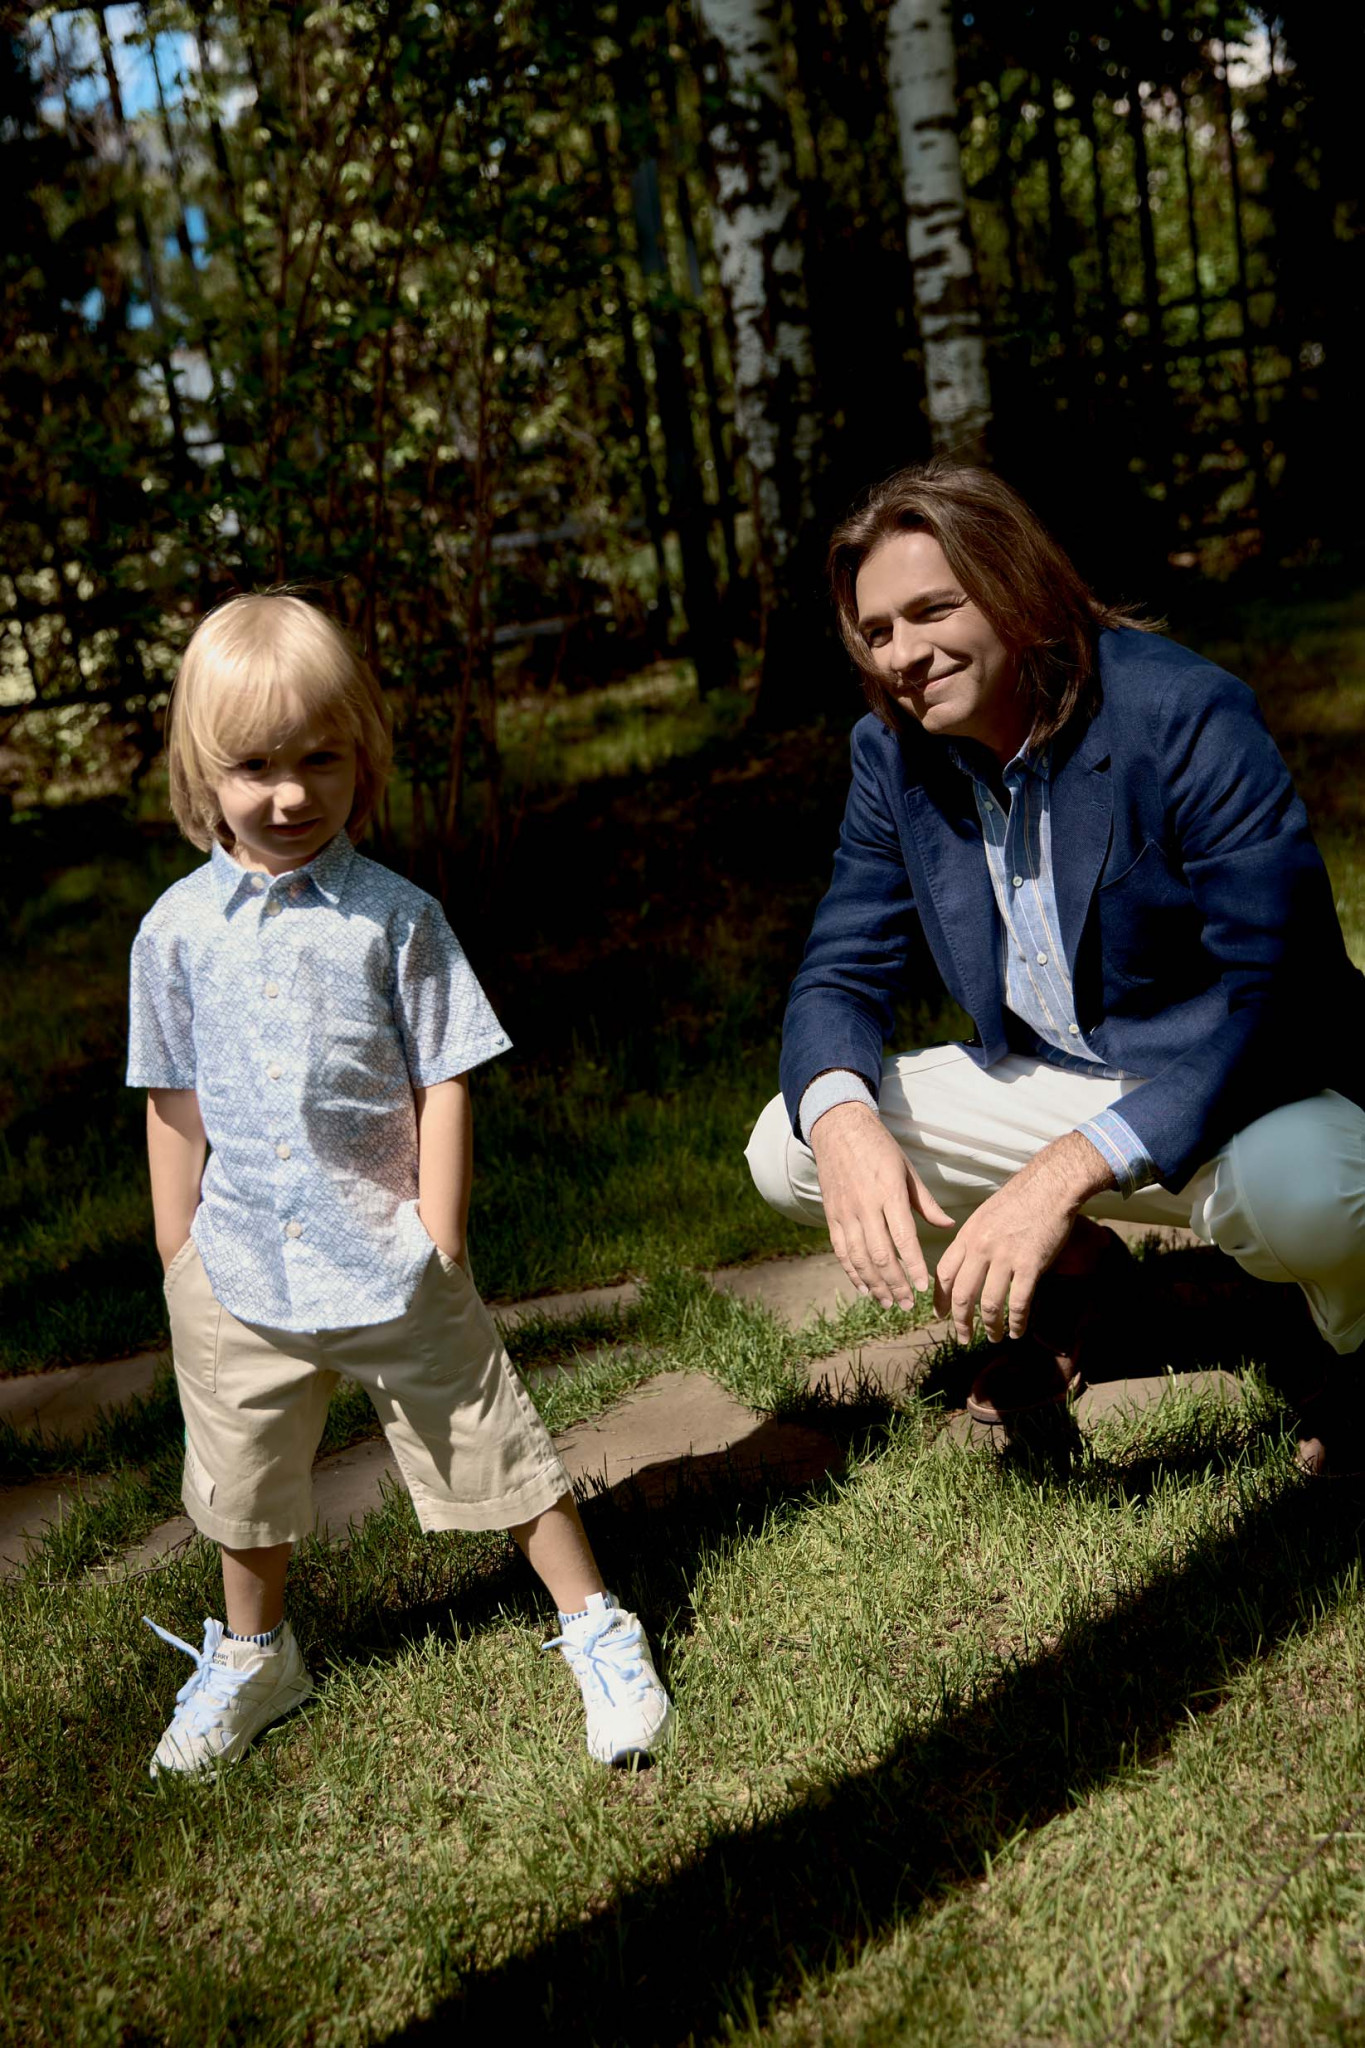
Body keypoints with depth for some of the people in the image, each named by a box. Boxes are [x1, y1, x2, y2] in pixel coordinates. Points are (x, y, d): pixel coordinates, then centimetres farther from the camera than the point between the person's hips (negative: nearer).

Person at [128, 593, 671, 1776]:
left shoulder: (396, 917, -8)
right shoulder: (177, 929, -2)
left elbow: (445, 1084, -6)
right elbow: (175, 1102, 5)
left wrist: (437, 1242, -8)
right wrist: (178, 1255, 5)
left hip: (393, 1266, -3)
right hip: (241, 1275, 3)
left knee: (497, 1451, 7)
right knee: (244, 1485, 20)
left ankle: (598, 1632, 26)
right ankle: (253, 1656, 45)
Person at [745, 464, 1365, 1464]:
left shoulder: (1185, 713, -22)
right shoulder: (894, 751, -3)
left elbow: (1275, 982, -29)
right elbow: (844, 973, -1)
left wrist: (1064, 1172, -40)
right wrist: (842, 1119, -27)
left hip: (1241, 1088, -5)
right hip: (1049, 1084, 6)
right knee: (788, 1150, -9)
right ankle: (1079, 1275, 16)